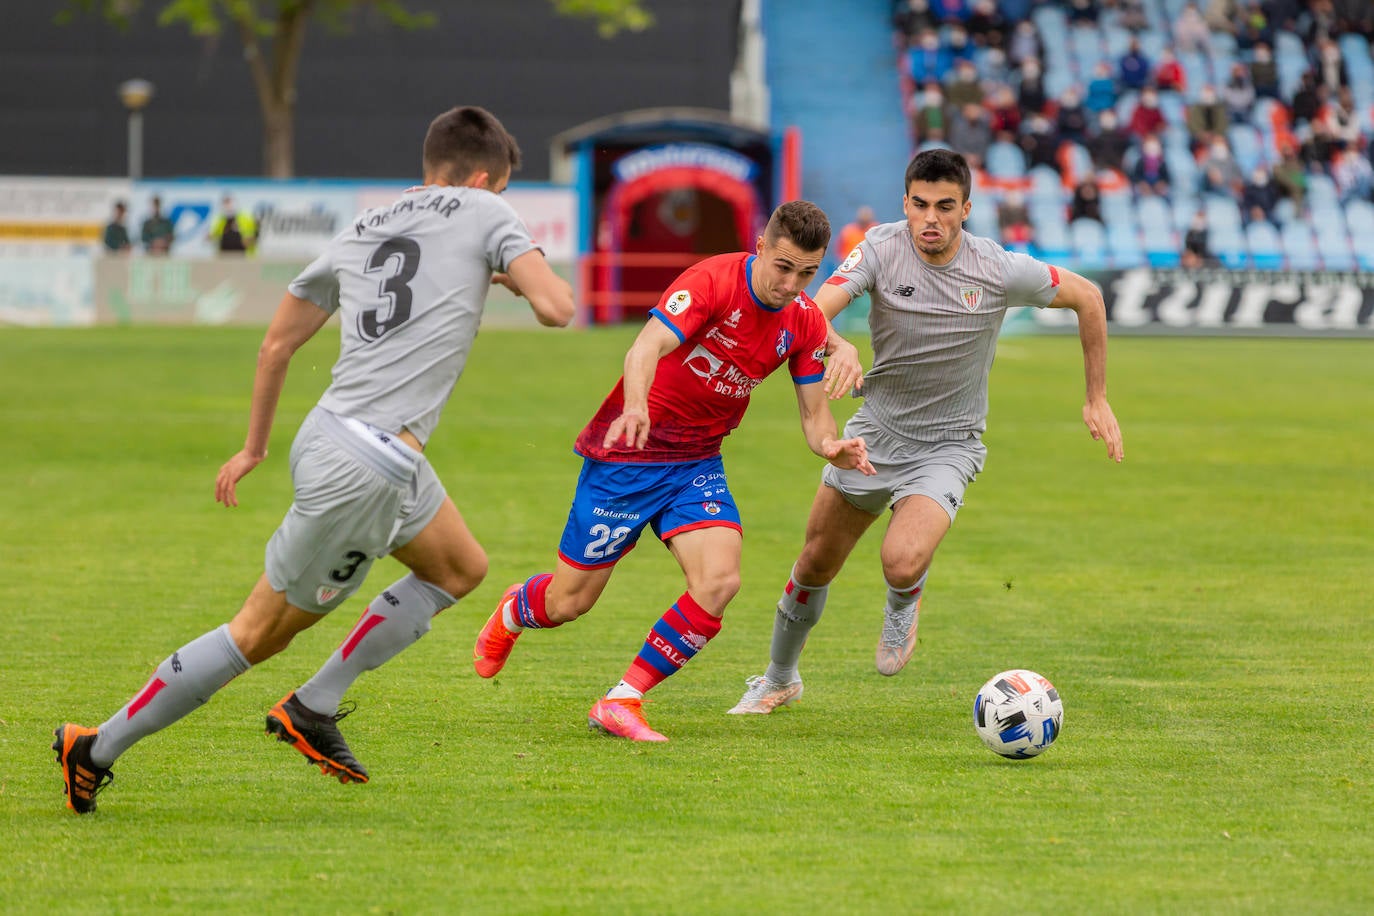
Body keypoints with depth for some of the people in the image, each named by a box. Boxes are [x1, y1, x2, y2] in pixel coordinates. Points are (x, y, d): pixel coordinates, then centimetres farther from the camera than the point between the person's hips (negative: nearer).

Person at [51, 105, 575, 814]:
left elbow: (276, 345, 23)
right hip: (367, 467, -8)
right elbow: (556, 308, -11)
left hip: (328, 435, 8)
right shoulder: (484, 214, 0)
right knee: (262, 631, 3)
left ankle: (313, 708, 19)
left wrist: (255, 445, 34)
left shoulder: (360, 231, 18)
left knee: (461, 570, 25)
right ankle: (98, 750, 8)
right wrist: (519, 274, 12)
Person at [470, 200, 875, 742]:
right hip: (626, 453, -5)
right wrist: (635, 407, -56)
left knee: (720, 581, -20)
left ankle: (621, 702, -6)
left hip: (697, 464, 5)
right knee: (569, 602, 3)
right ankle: (514, 611, 42)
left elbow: (814, 416, 1)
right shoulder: (713, 280, -21)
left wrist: (833, 447, -23)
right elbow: (648, 346, -36)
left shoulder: (805, 323, -3)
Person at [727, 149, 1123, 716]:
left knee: (902, 562, -27)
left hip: (946, 448, -2)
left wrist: (1097, 401, 2)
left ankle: (902, 607, 12)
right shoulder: (882, 248, -15)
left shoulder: (1000, 271, -17)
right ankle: (779, 679, 40)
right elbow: (816, 309, -28)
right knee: (815, 566, 12)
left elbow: (1087, 298, -1)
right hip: (874, 433, 3)